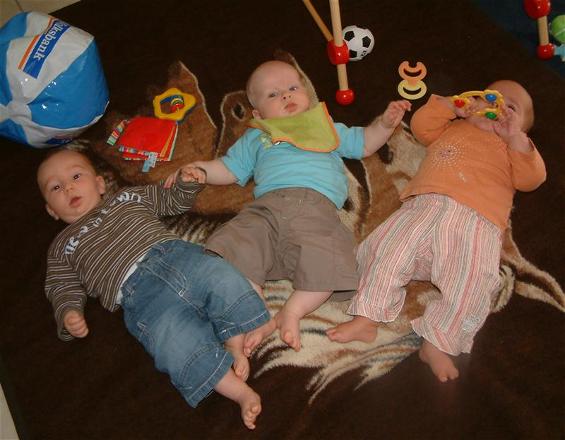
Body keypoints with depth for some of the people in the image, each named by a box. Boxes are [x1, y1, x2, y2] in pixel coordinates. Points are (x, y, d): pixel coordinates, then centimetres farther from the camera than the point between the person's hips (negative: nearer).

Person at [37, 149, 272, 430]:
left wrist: (187, 181, 17)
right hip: (138, 292, -3)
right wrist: (68, 314, -2)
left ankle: (235, 348, -19)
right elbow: (64, 289, 19)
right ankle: (240, 392, -32)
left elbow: (175, 202, 37)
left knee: (222, 278, -28)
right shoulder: (62, 247, 27)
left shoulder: (129, 196, 31)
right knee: (177, 341, -31)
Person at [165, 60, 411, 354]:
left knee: (327, 262, -30)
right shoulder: (255, 138, 35)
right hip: (268, 204, 1)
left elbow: (364, 143, 37)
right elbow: (230, 169, 31)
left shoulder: (327, 127, 36)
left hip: (318, 207, 0)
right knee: (236, 251, -27)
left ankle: (292, 312, -18)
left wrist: (386, 123, 19)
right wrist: (200, 170, 13)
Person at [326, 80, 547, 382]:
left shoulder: (514, 148, 33)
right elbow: (421, 125, 25)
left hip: (477, 219, -2)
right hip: (426, 205, 2)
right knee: (388, 247, -21)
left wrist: (517, 140, 4)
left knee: (472, 281, -27)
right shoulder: (453, 128, 38)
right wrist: (455, 107, 17)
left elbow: (531, 179, 15)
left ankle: (436, 344, -19)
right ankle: (367, 319, -15)